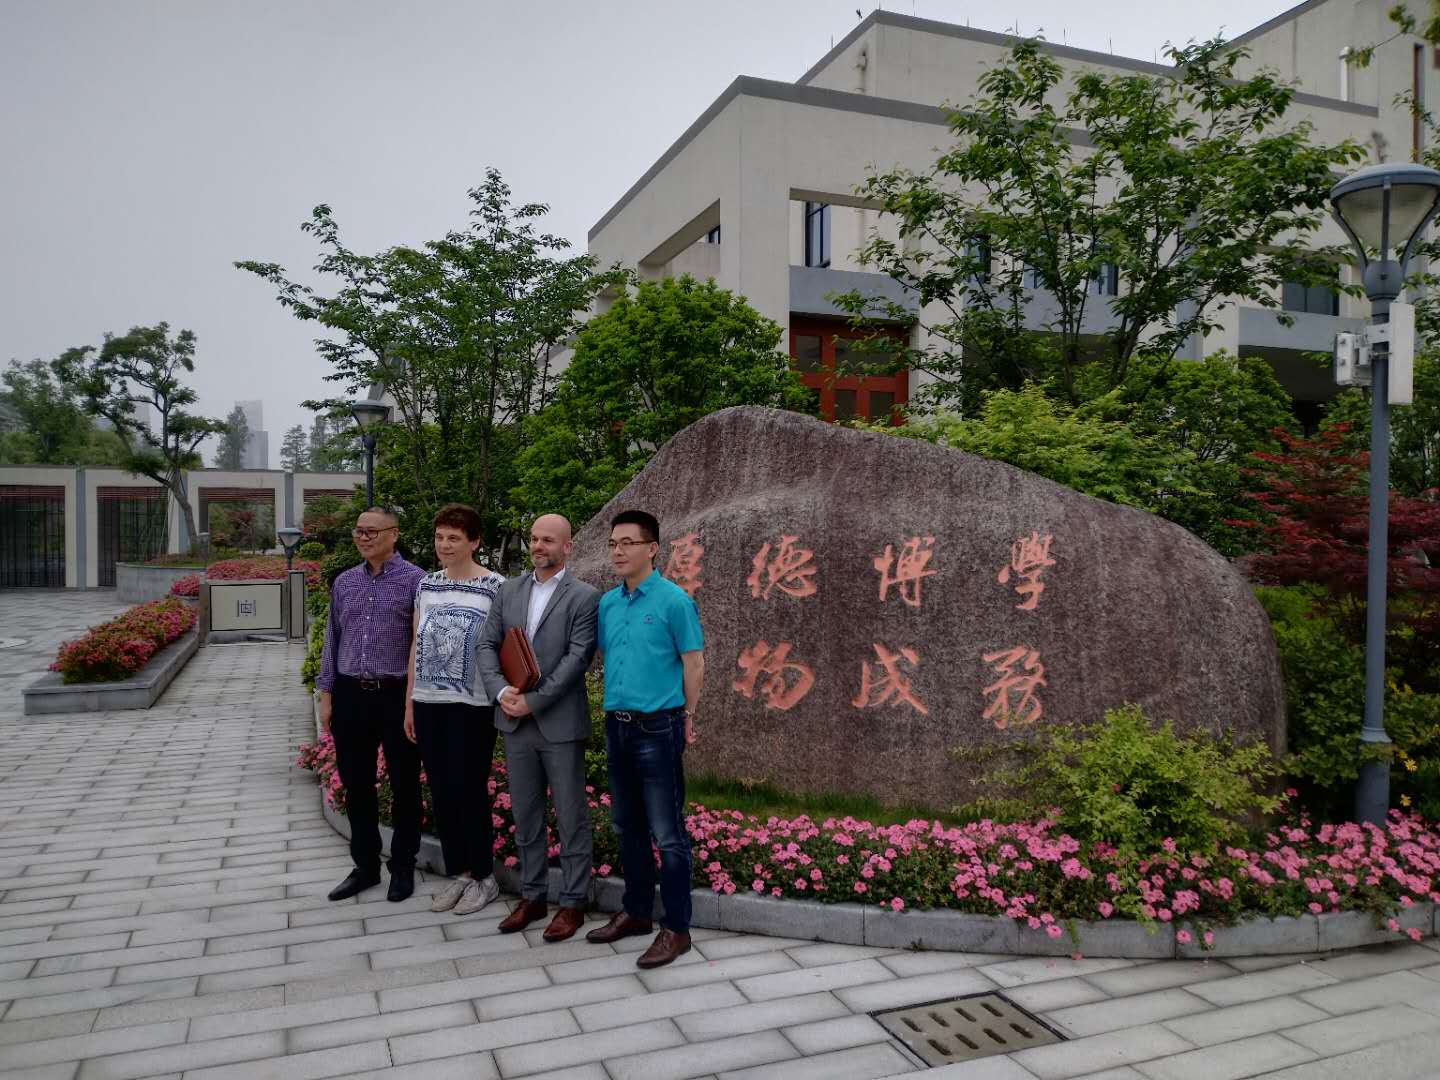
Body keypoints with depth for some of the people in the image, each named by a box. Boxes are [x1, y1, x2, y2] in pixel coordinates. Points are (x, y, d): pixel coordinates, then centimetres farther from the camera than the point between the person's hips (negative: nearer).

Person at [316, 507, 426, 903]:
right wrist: (327, 695, 10)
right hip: (350, 696, 5)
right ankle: (365, 866, 27)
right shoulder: (343, 583, 9)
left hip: (397, 696, -5)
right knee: (356, 785, 12)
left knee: (404, 785, 7)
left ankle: (403, 867, 22)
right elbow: (333, 640, 14)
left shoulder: (414, 580, -7)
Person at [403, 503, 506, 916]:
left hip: (471, 705, -5)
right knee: (441, 792, 11)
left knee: (468, 790, 1)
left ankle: (483, 877, 17)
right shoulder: (426, 585, 9)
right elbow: (416, 646, 13)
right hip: (428, 703, 5)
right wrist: (409, 702, 12)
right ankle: (458, 872, 25)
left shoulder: (494, 588, -7)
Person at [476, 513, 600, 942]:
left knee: (571, 817, 5)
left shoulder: (584, 597, -6)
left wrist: (534, 700, -16)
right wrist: (500, 691, -10)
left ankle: (572, 903, 17)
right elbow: (488, 644, 6)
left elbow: (577, 658, -14)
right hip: (515, 723, 5)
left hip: (560, 724, -5)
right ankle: (532, 896, 29)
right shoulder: (509, 590, 9)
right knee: (525, 815, 15)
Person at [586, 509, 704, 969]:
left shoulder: (673, 600, -11)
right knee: (627, 827, 17)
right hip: (616, 726, 7)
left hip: (657, 728, -7)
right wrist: (613, 704, 13)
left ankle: (676, 929, 10)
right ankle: (636, 911, 31)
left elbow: (694, 663, -7)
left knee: (667, 834, -1)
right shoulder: (607, 603, 8)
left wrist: (686, 719, 0)